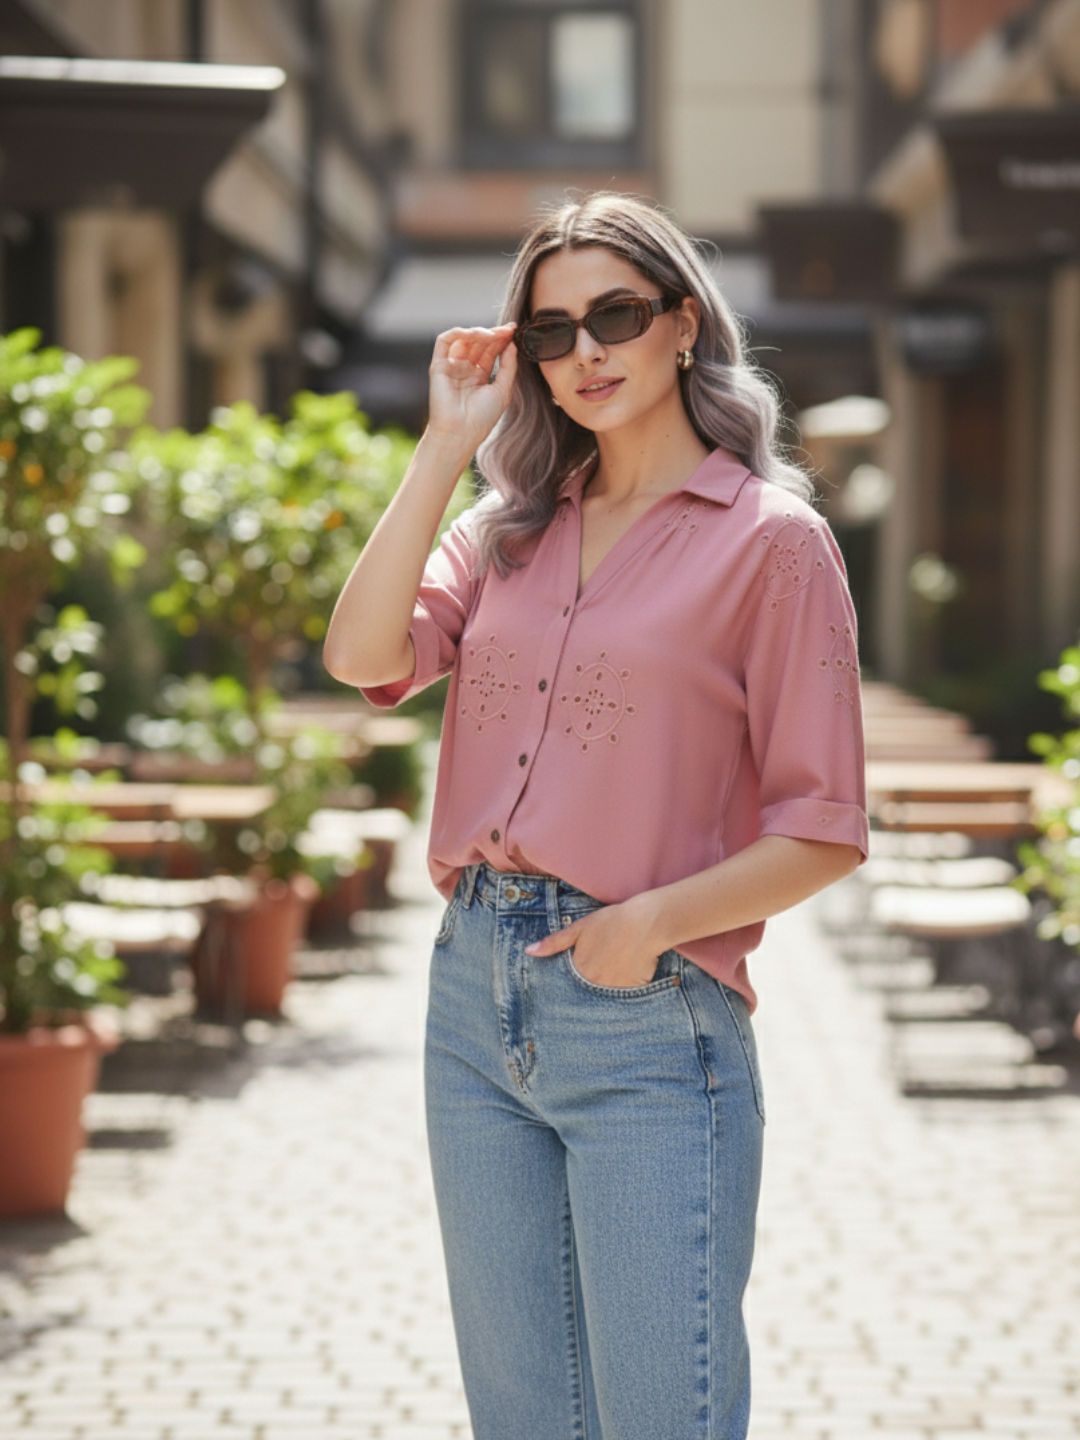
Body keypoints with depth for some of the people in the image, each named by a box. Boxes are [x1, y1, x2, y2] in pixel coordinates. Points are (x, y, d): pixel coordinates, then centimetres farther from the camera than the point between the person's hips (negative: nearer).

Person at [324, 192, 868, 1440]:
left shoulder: (769, 536, -4)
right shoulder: (512, 526, 13)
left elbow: (823, 832, -7)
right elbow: (365, 656, -5)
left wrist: (653, 919, -18)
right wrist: (446, 446, -3)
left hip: (649, 1018, -6)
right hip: (476, 990, 6)